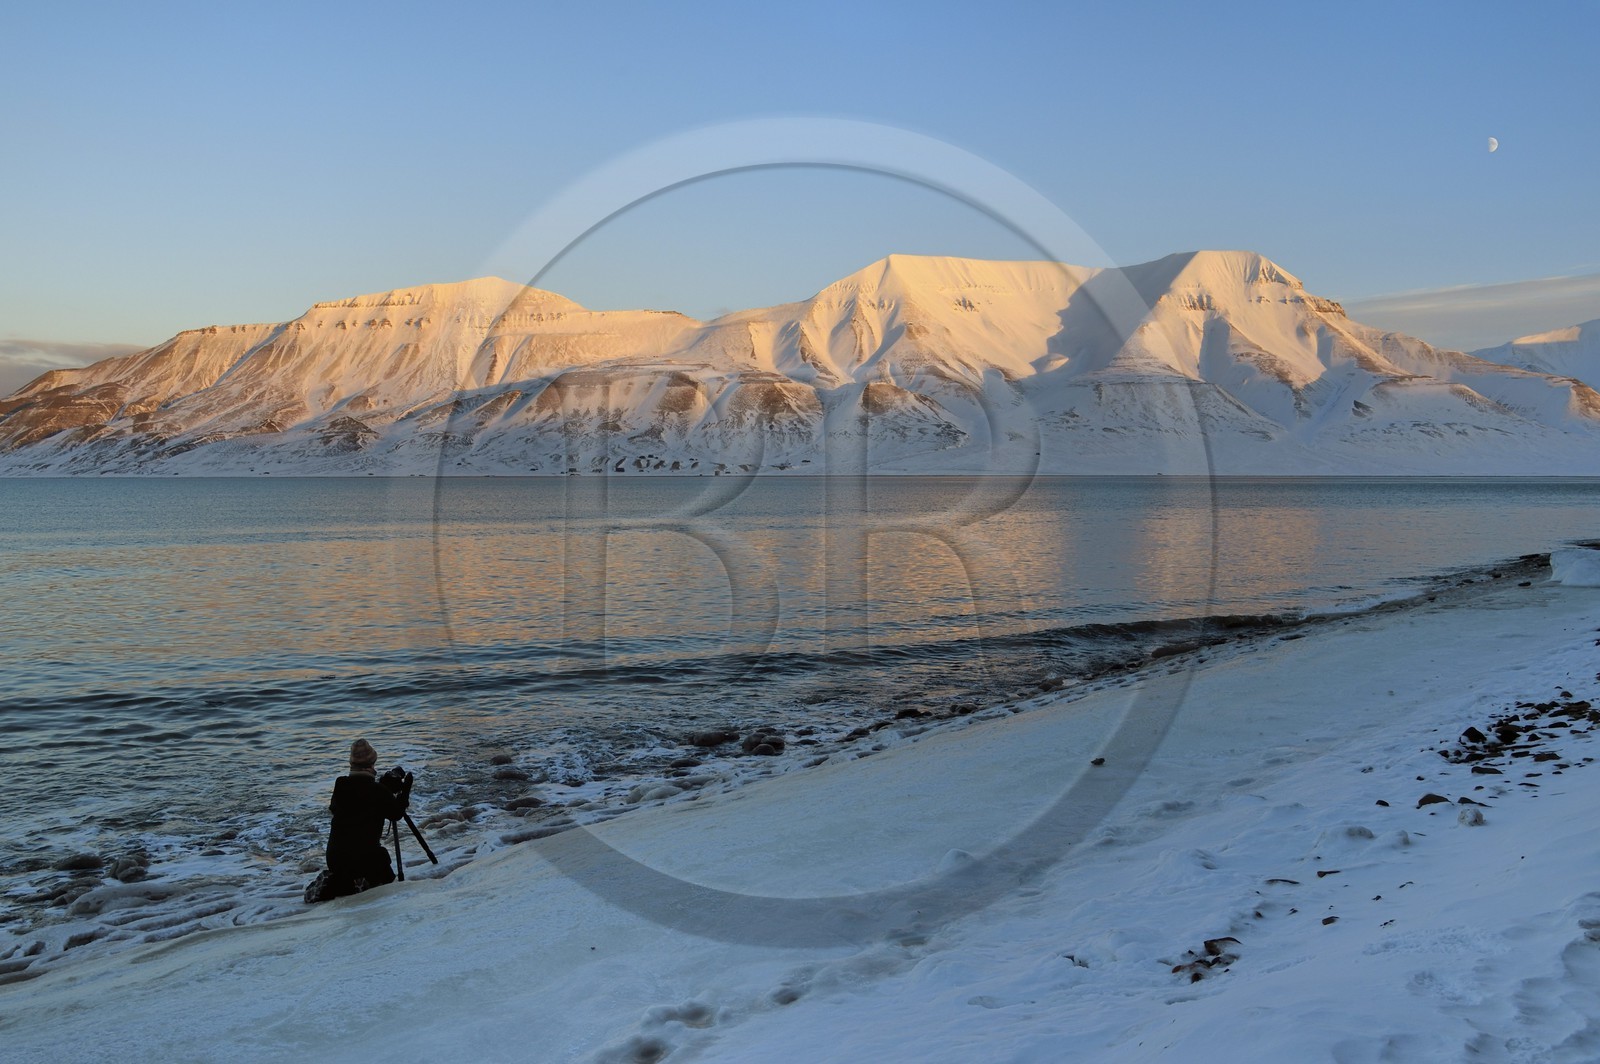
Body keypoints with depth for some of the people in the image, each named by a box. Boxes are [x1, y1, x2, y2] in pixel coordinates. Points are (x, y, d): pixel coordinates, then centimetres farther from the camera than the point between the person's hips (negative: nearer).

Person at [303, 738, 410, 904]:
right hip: (366, 855, -5)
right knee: (386, 878, 19)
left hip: (334, 856, 5)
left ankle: (326, 886, -1)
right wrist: (405, 791, 14)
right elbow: (396, 814, -1)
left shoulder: (340, 786, 0)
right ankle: (358, 886, -11)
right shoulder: (378, 791, -12)